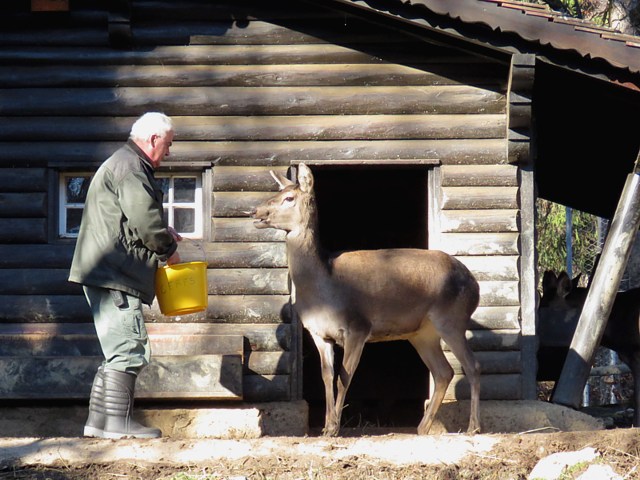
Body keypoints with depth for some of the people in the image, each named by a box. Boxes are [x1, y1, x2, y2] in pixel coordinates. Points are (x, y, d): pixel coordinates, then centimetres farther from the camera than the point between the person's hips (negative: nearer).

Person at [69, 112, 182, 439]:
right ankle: (117, 421, -11)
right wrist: (168, 250, -4)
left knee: (120, 351, 13)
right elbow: (145, 219, -19)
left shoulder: (123, 164, 24)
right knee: (129, 349, -11)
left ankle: (99, 420, 13)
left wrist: (163, 235, 19)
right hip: (115, 275, -11)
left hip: (106, 274, 11)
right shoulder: (130, 167, -11)